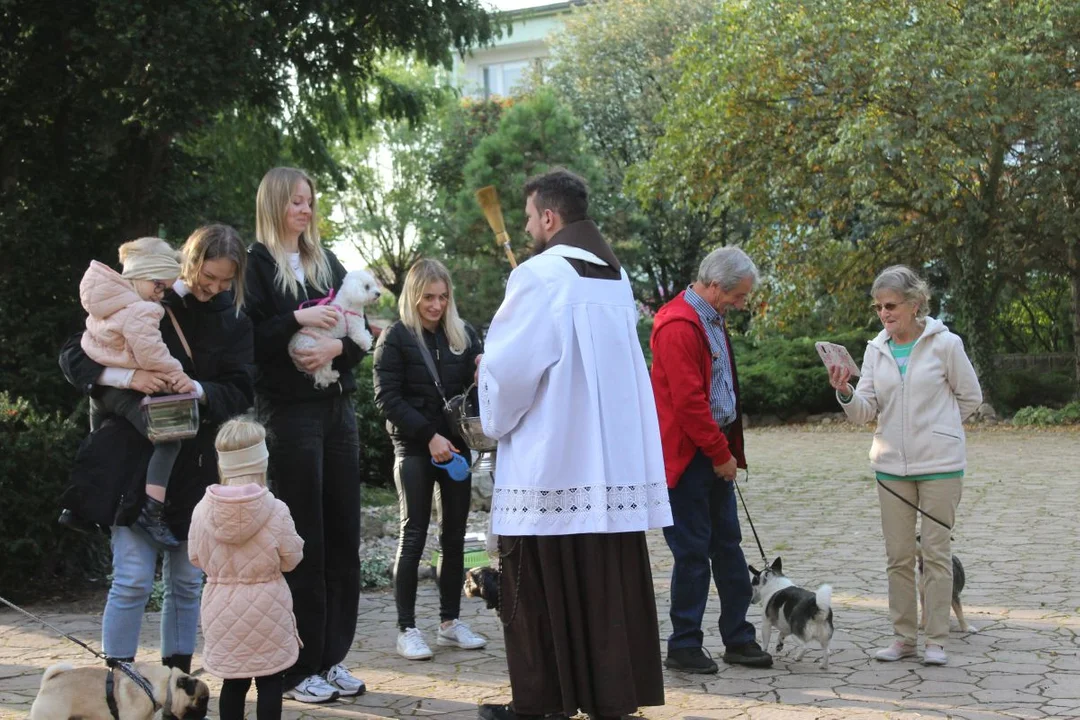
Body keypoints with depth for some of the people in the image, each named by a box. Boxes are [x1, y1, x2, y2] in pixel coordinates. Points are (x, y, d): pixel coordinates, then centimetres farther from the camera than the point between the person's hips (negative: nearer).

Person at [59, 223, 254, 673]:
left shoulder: (233, 322, 5)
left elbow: (241, 392, -1)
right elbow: (73, 355, -5)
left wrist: (197, 389, -21)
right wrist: (126, 377, -23)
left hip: (197, 463, 3)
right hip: (133, 456, -3)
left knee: (187, 580, 8)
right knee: (134, 578, -7)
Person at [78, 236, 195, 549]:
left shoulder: (109, 301, 7)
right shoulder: (138, 311, -23)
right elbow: (151, 354, -28)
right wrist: (177, 375, -15)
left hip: (100, 388, 11)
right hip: (125, 391, -10)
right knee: (168, 440, -17)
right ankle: (151, 512, -24)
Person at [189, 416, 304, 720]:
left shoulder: (203, 509, -7)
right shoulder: (275, 510, -15)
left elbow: (197, 558, 5)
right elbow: (291, 558, -6)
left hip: (222, 609, 3)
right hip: (266, 608, -3)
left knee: (233, 681, 13)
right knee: (269, 681, 7)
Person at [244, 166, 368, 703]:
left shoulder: (327, 262, 16)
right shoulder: (257, 264, 0)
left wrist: (337, 346, -9)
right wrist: (300, 320, -19)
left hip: (337, 406, 6)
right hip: (289, 411, -6)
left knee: (342, 533, 5)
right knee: (303, 538, -4)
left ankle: (331, 657, 14)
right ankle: (299, 668, 4)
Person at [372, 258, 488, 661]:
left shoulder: (463, 335, 9)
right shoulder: (396, 337, -3)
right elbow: (387, 397, -8)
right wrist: (429, 436, -16)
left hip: (456, 445, 4)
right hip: (414, 448, -4)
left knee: (454, 536, 8)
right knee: (414, 536, -2)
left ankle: (450, 622, 18)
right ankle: (406, 629, 4)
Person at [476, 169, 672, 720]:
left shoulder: (539, 275, -11)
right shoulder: (617, 277, 12)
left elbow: (508, 364, -13)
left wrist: (494, 419, 7)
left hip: (549, 460, -7)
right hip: (614, 457, 7)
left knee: (541, 587, 2)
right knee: (608, 581, 9)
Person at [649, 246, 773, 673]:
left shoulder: (713, 320, 15)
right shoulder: (678, 326, -18)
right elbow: (688, 401, -21)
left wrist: (728, 451, 14)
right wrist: (721, 454, -13)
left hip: (715, 455, 9)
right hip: (686, 457, -9)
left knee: (727, 546, 12)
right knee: (692, 551, -2)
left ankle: (739, 639, 20)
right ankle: (683, 648, 9)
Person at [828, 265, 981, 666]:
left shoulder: (944, 344, -7)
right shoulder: (876, 350, 5)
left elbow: (970, 398, 4)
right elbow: (865, 411, 1)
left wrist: (934, 429, 7)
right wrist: (845, 394, -18)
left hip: (939, 464, -4)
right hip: (891, 465, 4)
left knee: (936, 552, 2)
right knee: (898, 555, 8)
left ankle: (937, 640, 10)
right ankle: (904, 637, 18)